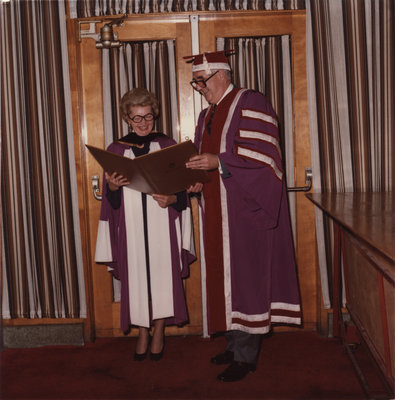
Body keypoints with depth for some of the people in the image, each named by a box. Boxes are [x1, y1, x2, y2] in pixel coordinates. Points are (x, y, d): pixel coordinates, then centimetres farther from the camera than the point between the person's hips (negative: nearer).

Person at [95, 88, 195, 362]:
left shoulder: (168, 146, 5)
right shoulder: (115, 150, 6)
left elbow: (182, 187, 5)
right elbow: (111, 200, 6)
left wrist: (170, 199, -16)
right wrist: (113, 186, -16)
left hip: (162, 225, 0)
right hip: (131, 226, 1)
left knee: (162, 276, 1)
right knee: (137, 278, 4)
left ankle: (159, 333, 18)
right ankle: (143, 334, 21)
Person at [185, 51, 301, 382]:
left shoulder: (250, 103, -7)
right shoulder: (207, 115, 19)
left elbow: (263, 154, -17)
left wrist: (219, 161, -26)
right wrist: (198, 180, -1)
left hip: (245, 208, -8)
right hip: (218, 212, 8)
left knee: (245, 274, -6)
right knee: (225, 276, 10)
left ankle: (246, 355, 3)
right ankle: (236, 344, 21)